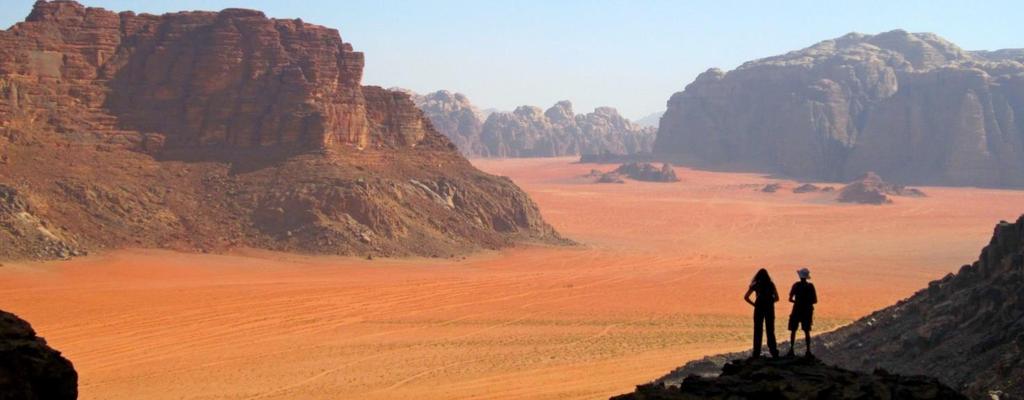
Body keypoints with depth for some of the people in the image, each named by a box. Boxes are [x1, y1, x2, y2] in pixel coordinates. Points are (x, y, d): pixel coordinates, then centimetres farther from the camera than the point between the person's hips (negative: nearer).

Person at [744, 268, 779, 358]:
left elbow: (746, 297, -3)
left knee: (757, 331, 2)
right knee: (770, 331, 10)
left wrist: (753, 304, 5)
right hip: (769, 309, 2)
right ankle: (773, 351, 8)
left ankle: (757, 352, -1)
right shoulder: (771, 285, 7)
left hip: (759, 309, -2)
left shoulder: (755, 285, 2)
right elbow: (776, 298, 6)